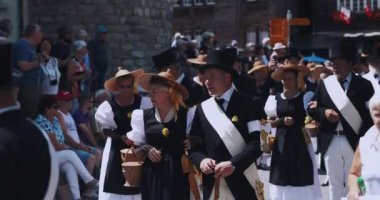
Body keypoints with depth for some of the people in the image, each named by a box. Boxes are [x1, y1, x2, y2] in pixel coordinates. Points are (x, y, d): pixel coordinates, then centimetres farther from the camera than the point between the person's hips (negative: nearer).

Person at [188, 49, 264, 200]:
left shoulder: (246, 104, -4)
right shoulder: (202, 109, 10)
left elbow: (257, 142, -10)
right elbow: (193, 145, 11)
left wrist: (233, 164, -22)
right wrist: (201, 160, -10)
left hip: (242, 183, -4)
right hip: (212, 185, 4)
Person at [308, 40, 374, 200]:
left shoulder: (363, 85, -2)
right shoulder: (325, 83, 7)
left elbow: (371, 113, -4)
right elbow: (311, 108, 9)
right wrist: (324, 112, -12)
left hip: (354, 141, -3)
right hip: (330, 141, 3)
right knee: (334, 183, 11)